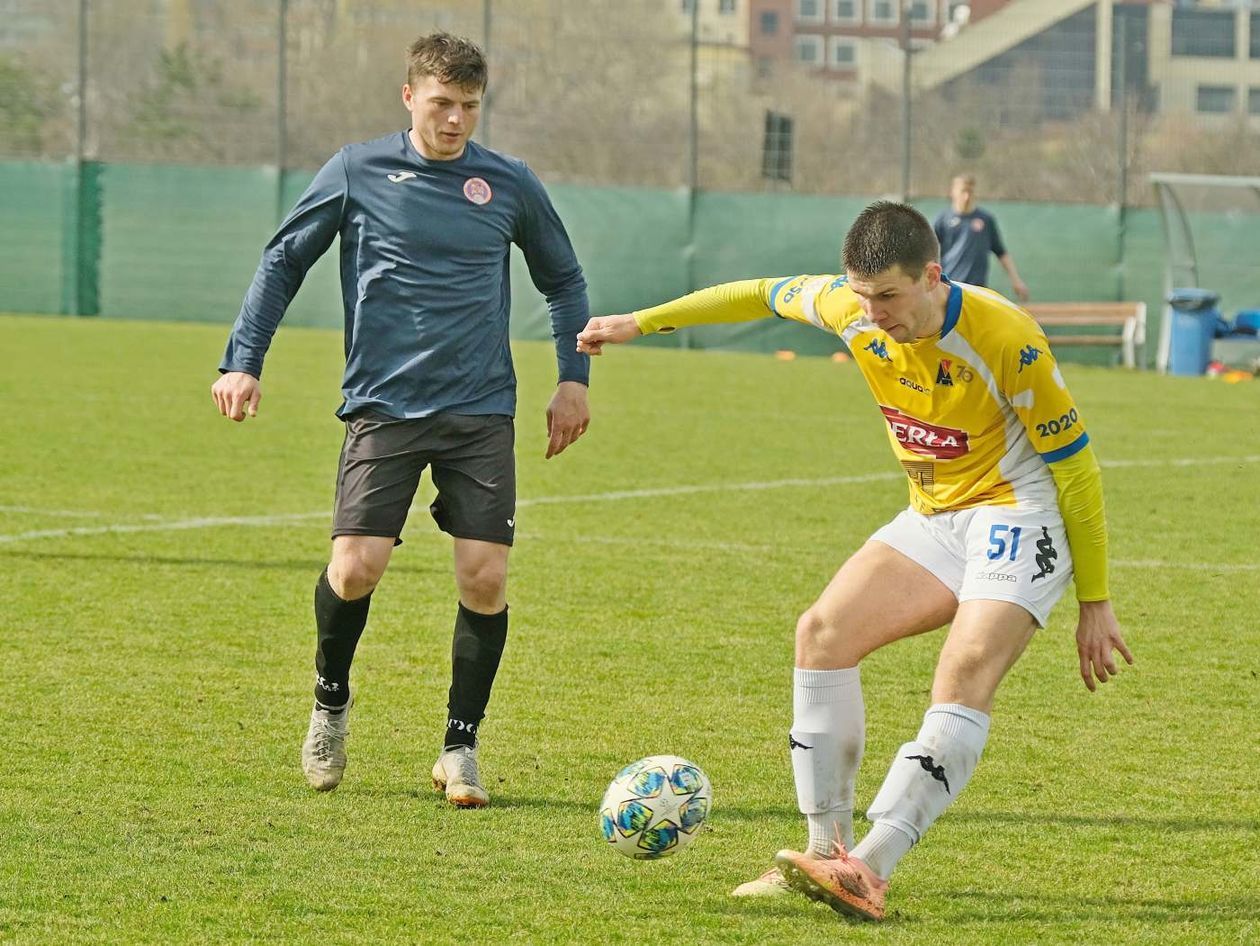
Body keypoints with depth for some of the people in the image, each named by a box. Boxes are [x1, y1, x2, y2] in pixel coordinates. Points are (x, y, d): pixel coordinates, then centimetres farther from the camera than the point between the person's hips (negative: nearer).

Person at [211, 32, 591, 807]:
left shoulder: (509, 184, 6)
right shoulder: (358, 173, 2)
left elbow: (564, 280, 20)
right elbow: (283, 262, 10)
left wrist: (575, 379, 12)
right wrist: (243, 361, 3)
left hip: (482, 413, 2)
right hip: (384, 407, -2)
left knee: (486, 577, -8)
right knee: (356, 567, -14)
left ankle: (461, 746, 9)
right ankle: (331, 700, 16)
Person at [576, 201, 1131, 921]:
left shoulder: (1007, 341, -25)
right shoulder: (852, 308, -8)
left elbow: (1075, 466, -16)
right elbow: (763, 295, 13)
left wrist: (1096, 603, -13)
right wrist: (641, 322, 18)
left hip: (1019, 513, -7)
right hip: (933, 519, 7)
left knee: (967, 672, -29)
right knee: (823, 632, -9)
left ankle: (870, 869, -39)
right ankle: (825, 852, -4)